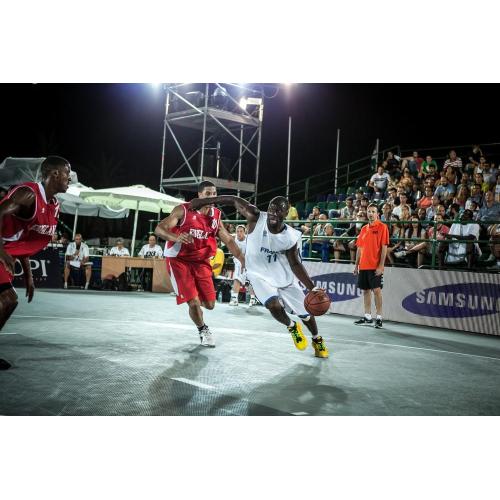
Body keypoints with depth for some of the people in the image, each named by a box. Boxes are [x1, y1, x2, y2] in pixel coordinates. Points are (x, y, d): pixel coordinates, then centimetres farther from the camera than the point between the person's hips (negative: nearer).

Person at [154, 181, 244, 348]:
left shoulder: (216, 215, 0)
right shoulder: (183, 210, -14)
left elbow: (228, 240, 3)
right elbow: (159, 229, -19)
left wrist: (242, 259, -11)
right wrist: (176, 238, -40)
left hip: (201, 261, 5)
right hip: (179, 259, -4)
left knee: (209, 304, 3)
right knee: (194, 302, -11)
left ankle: (195, 297, 39)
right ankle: (203, 330, 19)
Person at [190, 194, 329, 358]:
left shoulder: (292, 237, -21)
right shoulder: (256, 218, -25)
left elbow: (295, 264, -9)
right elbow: (235, 200, -14)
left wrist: (312, 288, -19)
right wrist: (204, 201, -10)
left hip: (284, 277, 1)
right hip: (260, 275, -1)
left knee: (305, 312, 10)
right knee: (274, 306, -26)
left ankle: (317, 340, 43)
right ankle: (292, 327, 10)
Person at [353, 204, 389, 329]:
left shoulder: (382, 227, -4)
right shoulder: (364, 228, 14)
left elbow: (384, 247, -10)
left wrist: (381, 265, -16)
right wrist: (356, 265, 13)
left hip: (375, 266, -6)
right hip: (363, 266, 6)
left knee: (376, 290, -6)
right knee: (365, 290, 10)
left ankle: (379, 317, 2)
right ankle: (367, 317, 18)